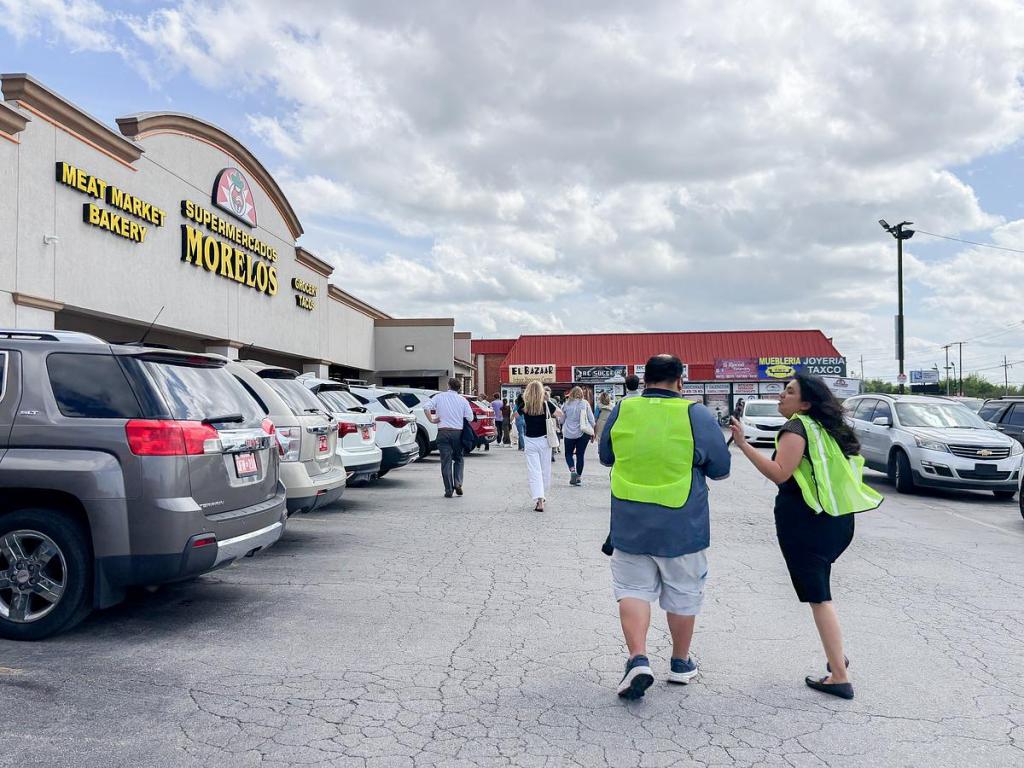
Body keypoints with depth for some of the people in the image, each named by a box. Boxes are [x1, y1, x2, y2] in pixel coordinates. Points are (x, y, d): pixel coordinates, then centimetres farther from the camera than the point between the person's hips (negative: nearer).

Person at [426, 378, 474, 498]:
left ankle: (449, 490, 3)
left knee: (446, 461, 3)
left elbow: (427, 408, -10)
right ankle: (458, 483, 1)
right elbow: (470, 418, 0)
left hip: (443, 432, -1)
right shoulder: (463, 400, 3)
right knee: (458, 459, 18)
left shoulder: (439, 397, 2)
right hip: (458, 432, 1)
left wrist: (432, 420, -1)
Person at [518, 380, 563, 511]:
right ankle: (543, 496, 28)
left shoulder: (524, 405, -6)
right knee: (545, 470, 15)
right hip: (544, 440, 1)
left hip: (530, 441, 0)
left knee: (534, 471, -1)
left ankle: (539, 501, -14)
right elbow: (560, 414, 5)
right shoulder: (546, 404, -8)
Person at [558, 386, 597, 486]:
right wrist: (593, 432, 7)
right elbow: (591, 419, -2)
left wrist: (563, 429, 25)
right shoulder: (585, 403, -3)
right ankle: (579, 476, 10)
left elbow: (562, 420, 6)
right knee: (580, 455, 8)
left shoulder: (567, 404, -3)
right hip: (583, 433, 0)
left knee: (568, 453, 13)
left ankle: (572, 469, -12)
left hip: (569, 433, 0)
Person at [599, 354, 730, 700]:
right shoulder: (697, 415, -11)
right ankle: (681, 663, 30)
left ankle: (638, 659, -3)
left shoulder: (621, 411, -3)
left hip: (630, 525, 1)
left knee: (633, 589, 12)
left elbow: (606, 456, 11)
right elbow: (721, 469, -2)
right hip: (682, 526, -1)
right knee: (683, 594, 15)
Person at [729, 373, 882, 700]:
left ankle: (840, 677, 0)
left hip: (804, 521, -9)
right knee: (820, 593, 22)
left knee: (818, 597, -3)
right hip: (837, 521, 9)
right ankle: (837, 655, 28)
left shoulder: (797, 428, -12)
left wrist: (743, 444, -27)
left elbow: (779, 473, -24)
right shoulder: (826, 428, 14)